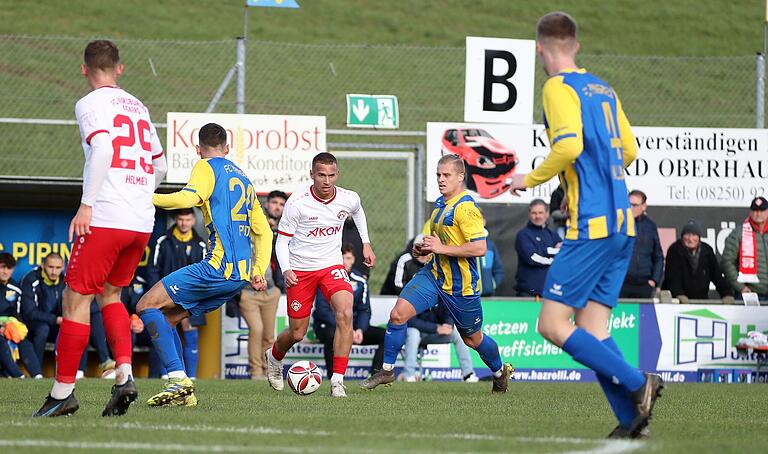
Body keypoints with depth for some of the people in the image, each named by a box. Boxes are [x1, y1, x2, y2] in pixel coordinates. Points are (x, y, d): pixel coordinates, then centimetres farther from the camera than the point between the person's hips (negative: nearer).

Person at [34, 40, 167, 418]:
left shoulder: (90, 104, -3)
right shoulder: (138, 107, 19)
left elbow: (102, 149, -19)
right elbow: (159, 167, 22)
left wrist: (87, 204, -20)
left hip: (104, 218, -7)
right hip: (142, 222, 7)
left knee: (76, 299, -1)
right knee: (110, 294, 20)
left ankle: (63, 391, 0)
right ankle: (124, 375, 3)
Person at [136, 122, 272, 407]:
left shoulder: (207, 167, 0)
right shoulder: (244, 180, 26)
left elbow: (188, 198, -20)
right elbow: (264, 232, 28)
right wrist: (258, 272, 24)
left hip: (218, 267, -9)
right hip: (241, 275, 9)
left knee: (147, 306, -7)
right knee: (167, 318, 15)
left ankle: (178, 379, -21)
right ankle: (183, 392, 5)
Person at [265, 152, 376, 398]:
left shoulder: (349, 199, -8)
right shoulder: (297, 202, -19)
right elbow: (282, 239, -9)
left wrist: (366, 243, 19)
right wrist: (286, 270, -24)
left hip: (331, 266, 2)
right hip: (300, 270, -2)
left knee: (345, 313, -26)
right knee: (297, 333, 6)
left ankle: (338, 380, -21)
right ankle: (274, 357, 44)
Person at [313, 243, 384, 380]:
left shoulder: (360, 280, 5)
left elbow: (364, 310, 6)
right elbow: (322, 310, -17)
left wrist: (360, 330, -16)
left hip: (353, 326, 5)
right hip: (326, 326, -5)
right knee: (332, 335, -41)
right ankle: (333, 378, -33)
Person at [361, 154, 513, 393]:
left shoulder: (465, 207, -20)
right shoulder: (440, 203, 8)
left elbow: (479, 248, -27)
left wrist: (441, 248, -24)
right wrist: (424, 248, 5)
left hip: (461, 285, -7)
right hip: (434, 274, 7)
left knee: (472, 339, 10)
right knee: (398, 313, -11)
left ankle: (500, 371, 38)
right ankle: (387, 370, -1)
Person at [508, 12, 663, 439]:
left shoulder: (558, 87, -7)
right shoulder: (603, 89, 18)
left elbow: (569, 145, -21)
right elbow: (628, 150, 23)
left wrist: (530, 179, -6)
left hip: (591, 225, -8)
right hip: (621, 225, 8)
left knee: (552, 324, -7)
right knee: (592, 331, 7)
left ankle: (637, 383, -16)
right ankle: (630, 421, -5)